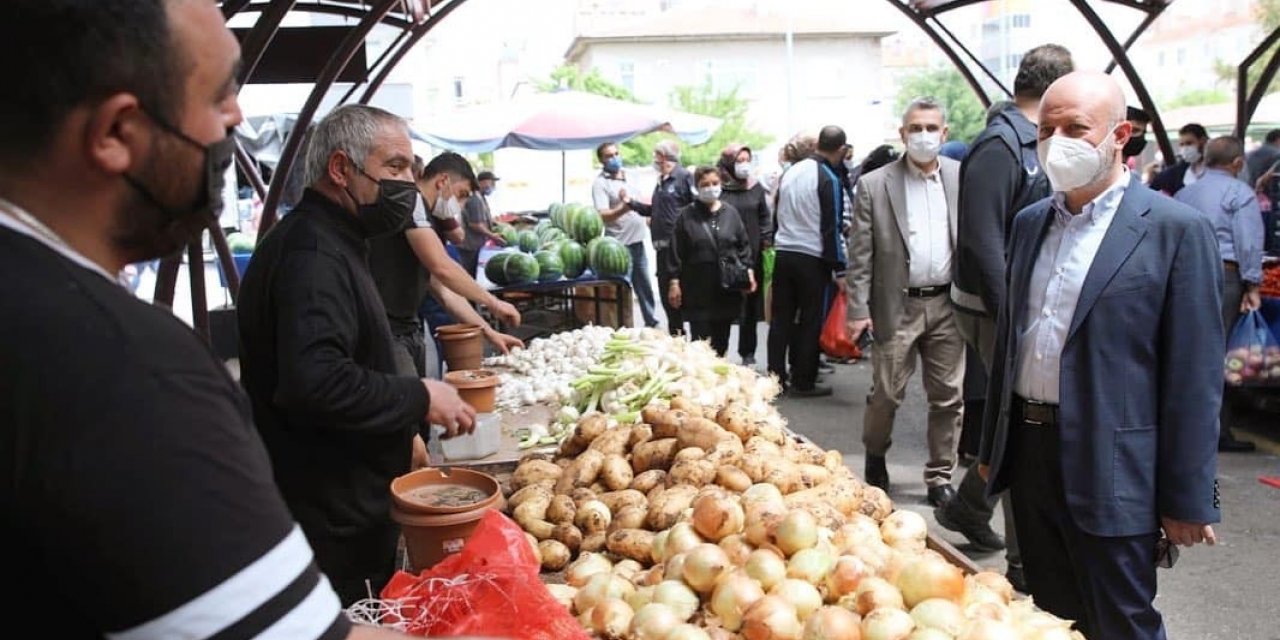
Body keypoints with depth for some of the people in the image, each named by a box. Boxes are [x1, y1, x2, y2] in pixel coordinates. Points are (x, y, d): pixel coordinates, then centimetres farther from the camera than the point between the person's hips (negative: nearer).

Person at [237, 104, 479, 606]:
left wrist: (402, 430, 18)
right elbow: (314, 382, -34)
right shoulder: (311, 253, -21)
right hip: (332, 522, -10)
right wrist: (419, 398, -21)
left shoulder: (332, 244, 14)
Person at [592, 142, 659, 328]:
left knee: (645, 285, 17)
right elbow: (602, 215, -23)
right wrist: (624, 208, -36)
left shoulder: (628, 176, 10)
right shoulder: (600, 183, -11)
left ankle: (651, 321, 30)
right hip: (620, 244, -7)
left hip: (637, 241, 7)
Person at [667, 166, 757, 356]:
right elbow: (676, 252, 0)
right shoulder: (686, 216, 1)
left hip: (727, 286, 3)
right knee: (700, 339, -6)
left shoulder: (731, 213, 8)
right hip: (698, 287, -3)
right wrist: (674, 281, -4)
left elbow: (744, 245, 11)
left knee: (721, 340, 10)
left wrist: (748, 271, 1)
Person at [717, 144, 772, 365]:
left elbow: (765, 217, 14)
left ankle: (748, 352, 21)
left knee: (750, 304, 8)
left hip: (752, 254, 3)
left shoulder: (756, 187, 9)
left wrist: (766, 241, 3)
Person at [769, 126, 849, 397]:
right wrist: (839, 266, -9)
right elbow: (831, 227, -14)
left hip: (784, 253, 6)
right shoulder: (828, 178, -12)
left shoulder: (790, 171, 7)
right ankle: (803, 382, 7)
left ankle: (776, 376, 14)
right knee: (810, 322, 3)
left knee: (781, 318, 10)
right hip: (813, 259, -6)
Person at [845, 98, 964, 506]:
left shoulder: (964, 178, 4)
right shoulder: (874, 185, -2)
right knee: (886, 394, 5)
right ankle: (875, 458, 32)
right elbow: (860, 255, -3)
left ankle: (940, 477, 22)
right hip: (897, 307, -2)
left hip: (947, 305, 2)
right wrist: (858, 310, -7)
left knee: (949, 397, 8)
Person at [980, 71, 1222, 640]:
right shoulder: (1030, 223, 9)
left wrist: (1187, 500, -9)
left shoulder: (1175, 230, -9)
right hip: (1028, 451, 6)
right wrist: (993, 445, 17)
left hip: (1110, 471, -6)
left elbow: (1193, 377, -10)